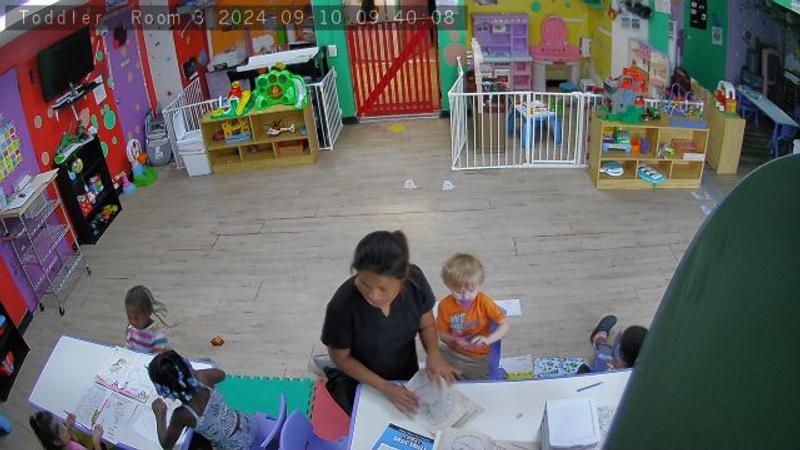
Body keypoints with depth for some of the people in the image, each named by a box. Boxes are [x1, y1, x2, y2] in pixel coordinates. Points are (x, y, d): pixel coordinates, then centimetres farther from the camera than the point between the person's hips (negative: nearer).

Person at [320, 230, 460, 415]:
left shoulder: (415, 279, -27)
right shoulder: (342, 305, -35)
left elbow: (426, 324, -7)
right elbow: (341, 357, -18)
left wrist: (433, 353, -25)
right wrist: (385, 387, -23)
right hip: (364, 386, -3)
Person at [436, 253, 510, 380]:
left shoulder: (484, 301, -11)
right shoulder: (445, 305, -7)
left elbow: (505, 325, -10)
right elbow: (443, 334, 2)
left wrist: (488, 340, -27)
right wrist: (454, 340, -21)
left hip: (477, 358, -2)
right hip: (453, 352, 3)